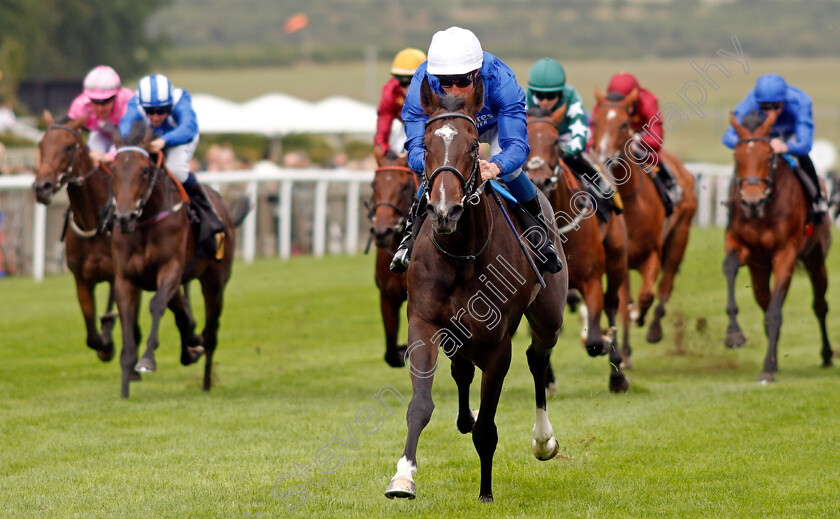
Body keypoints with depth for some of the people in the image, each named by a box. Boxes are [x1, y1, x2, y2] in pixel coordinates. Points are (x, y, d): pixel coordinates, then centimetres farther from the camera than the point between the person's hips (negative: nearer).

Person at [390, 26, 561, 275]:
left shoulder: (500, 80, -42)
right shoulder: (422, 85, -39)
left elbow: (516, 144, -46)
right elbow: (416, 148, -41)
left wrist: (496, 166, -69)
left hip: (493, 125, -1)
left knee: (509, 168, -26)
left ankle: (541, 235, -1)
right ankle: (411, 238, 2)